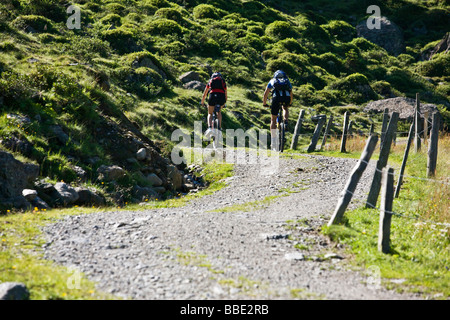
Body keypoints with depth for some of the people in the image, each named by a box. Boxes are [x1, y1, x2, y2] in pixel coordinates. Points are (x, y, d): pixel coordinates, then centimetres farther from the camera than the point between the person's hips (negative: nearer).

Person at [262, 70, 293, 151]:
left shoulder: (272, 81, 32)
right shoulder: (287, 82, 35)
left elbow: (266, 93, 33)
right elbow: (291, 95, 45)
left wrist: (264, 103, 45)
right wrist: (290, 103, 61)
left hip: (276, 98, -1)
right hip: (286, 98, 1)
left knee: (273, 119, 12)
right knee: (285, 108, 37)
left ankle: (273, 140, 7)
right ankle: (285, 122, 8)